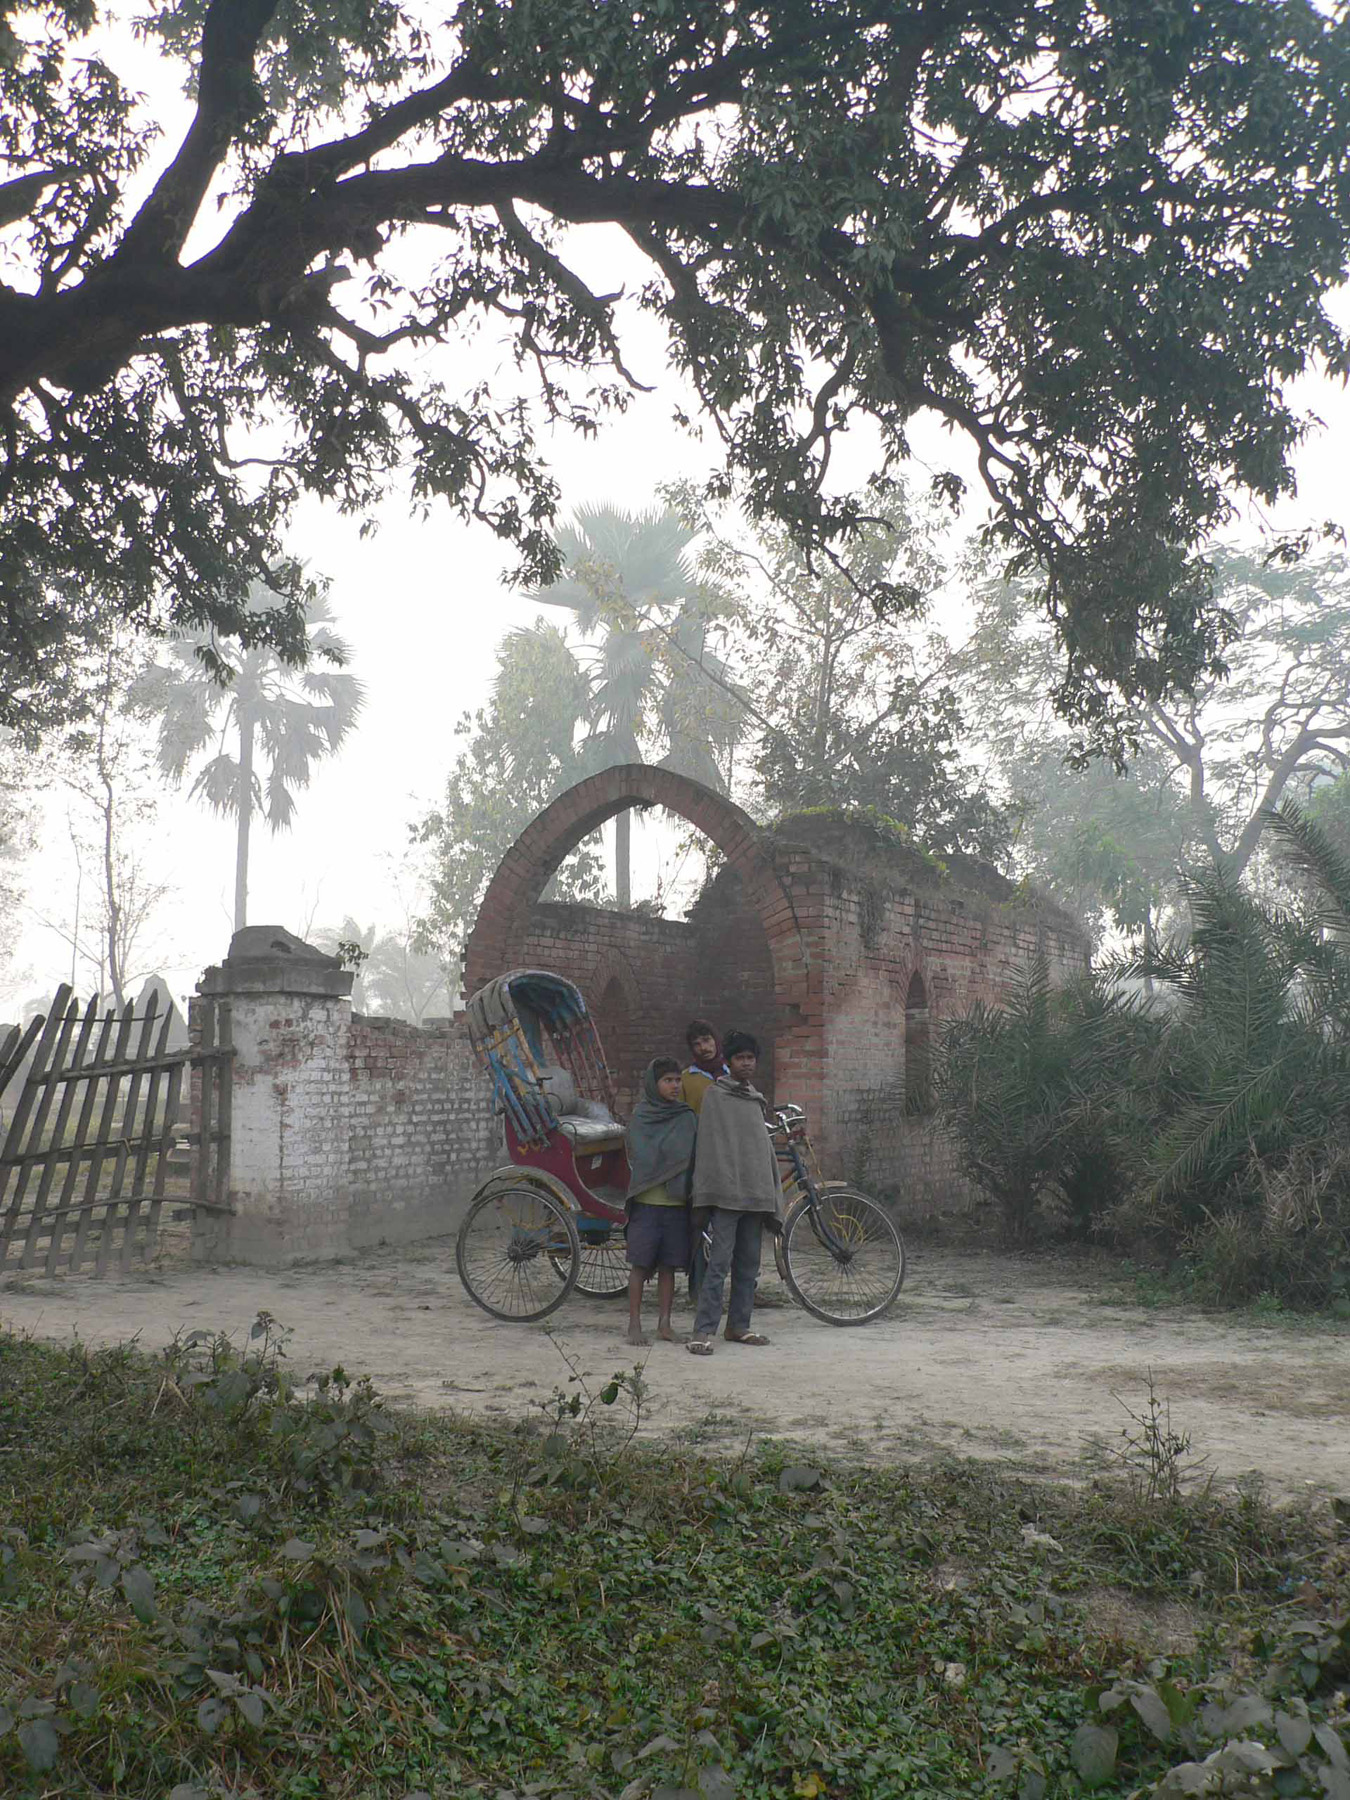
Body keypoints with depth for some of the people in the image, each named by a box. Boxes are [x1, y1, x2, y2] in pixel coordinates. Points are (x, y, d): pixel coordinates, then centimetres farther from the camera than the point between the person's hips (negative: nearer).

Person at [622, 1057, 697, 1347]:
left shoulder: (687, 1119, 8)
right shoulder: (640, 1116, 2)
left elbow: (694, 1158, 3)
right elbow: (642, 1159, -3)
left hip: (676, 1203, 2)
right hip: (646, 1201, -2)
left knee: (668, 1266, 5)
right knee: (640, 1264, 0)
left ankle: (664, 1323, 12)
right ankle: (634, 1324, 7)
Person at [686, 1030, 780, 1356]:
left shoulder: (757, 1099, 20)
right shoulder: (716, 1094, -1)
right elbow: (711, 1145, -8)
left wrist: (771, 1193, 16)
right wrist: (716, 1187, -16)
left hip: (756, 1192, 7)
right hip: (728, 1193, -7)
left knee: (749, 1264, 9)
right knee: (720, 1261, -11)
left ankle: (739, 1326, 17)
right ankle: (703, 1331, -11)